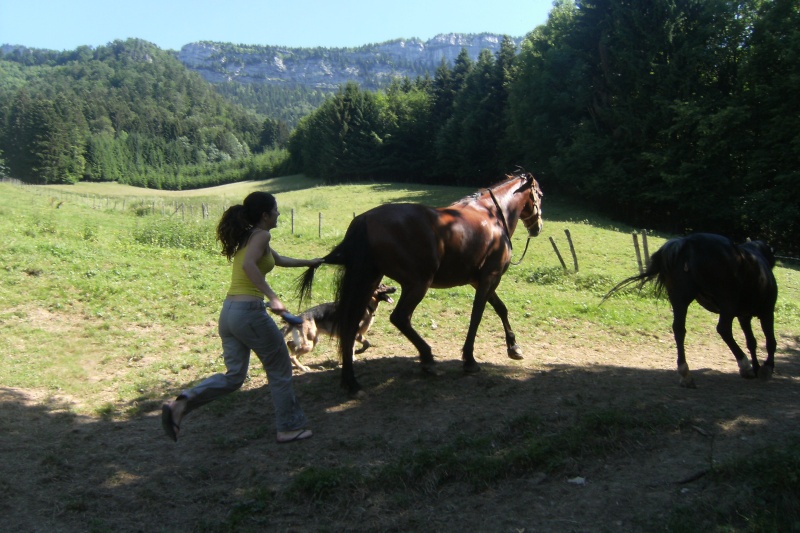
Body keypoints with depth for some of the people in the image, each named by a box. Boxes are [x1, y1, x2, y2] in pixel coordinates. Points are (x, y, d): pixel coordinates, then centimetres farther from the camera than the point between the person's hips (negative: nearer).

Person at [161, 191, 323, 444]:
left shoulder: (247, 238, 20)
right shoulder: (261, 235, -7)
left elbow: (278, 259, 36)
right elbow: (249, 265, -27)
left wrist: (308, 262, 47)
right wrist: (272, 297, -29)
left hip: (228, 312, 9)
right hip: (249, 311, -9)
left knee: (233, 376, 13)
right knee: (280, 370, 9)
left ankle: (180, 404, -3)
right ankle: (289, 427, 19)